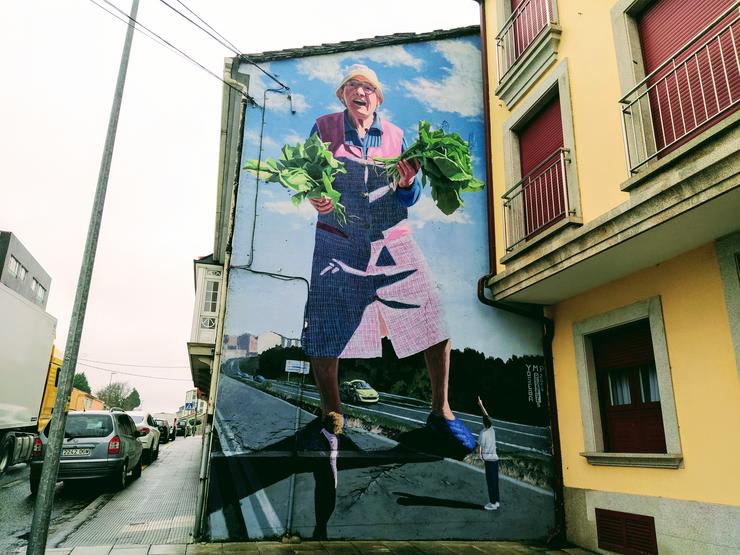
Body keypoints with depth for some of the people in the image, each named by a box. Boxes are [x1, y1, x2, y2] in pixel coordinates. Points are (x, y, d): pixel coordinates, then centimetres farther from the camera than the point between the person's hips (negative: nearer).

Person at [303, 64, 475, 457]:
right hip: (338, 243, -1)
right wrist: (315, 198, -18)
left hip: (392, 241, 2)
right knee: (323, 335, -4)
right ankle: (331, 417, 20)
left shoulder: (394, 136, 10)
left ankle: (440, 412, 14)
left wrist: (407, 185, -14)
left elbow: (409, 199, 9)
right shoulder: (324, 127, 7)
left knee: (435, 323, -7)